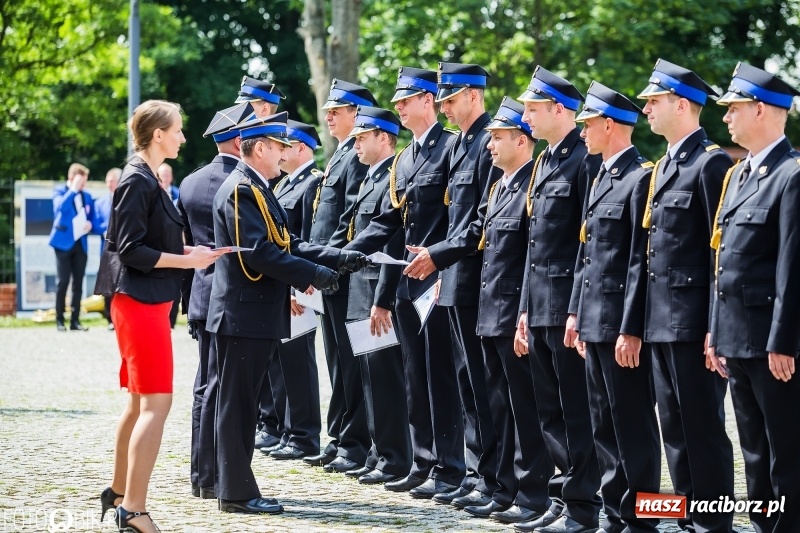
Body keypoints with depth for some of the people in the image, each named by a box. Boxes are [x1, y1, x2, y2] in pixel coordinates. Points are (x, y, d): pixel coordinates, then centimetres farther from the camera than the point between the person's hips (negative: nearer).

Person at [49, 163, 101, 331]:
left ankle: (75, 320, 6)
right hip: (64, 243, -4)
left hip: (81, 244, 4)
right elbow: (60, 207, -21)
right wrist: (73, 189, -18)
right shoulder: (60, 191, 0)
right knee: (63, 282, -6)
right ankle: (59, 320, 1)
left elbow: (94, 220, 16)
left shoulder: (87, 196, 12)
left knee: (78, 283, 3)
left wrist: (91, 225, -6)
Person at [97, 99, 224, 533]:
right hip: (141, 302, -10)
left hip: (144, 302, 10)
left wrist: (190, 250, 7)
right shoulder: (137, 181, -15)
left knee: (140, 402, 18)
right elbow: (131, 250, -18)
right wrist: (186, 261, -17)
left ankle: (119, 493, 29)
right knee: (156, 403, -11)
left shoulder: (146, 179, 14)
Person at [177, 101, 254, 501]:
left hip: (202, 297, 7)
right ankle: (211, 478, -1)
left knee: (207, 388, 14)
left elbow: (183, 243, 14)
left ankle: (201, 475, 18)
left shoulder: (190, 183, 10)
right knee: (221, 389, -4)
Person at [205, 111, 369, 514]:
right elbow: (260, 253, -23)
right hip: (244, 315, -10)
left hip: (257, 316, 10)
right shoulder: (240, 190, -14)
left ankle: (236, 487, 19)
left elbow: (287, 246, 15)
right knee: (237, 404, -4)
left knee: (242, 404, 13)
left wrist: (338, 259, 5)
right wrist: (314, 275, -19)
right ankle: (236, 492, 0)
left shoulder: (257, 190, 18)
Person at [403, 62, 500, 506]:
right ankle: (474, 472, 18)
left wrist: (440, 254, -19)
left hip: (478, 281, -10)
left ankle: (492, 479, 0)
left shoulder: (492, 141, -13)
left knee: (482, 380, -5)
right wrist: (438, 259, 13)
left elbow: (486, 219, -19)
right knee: (468, 379, 12)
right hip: (458, 280, 10)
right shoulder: (461, 144, 16)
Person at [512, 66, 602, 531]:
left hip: (569, 303, -9)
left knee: (577, 409, -2)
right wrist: (526, 310, 18)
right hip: (541, 306, 9)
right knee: (550, 409, 12)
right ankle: (565, 495, 19)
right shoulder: (545, 161, 17)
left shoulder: (586, 159, -12)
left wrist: (577, 310, -19)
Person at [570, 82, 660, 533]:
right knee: (605, 424, 13)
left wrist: (631, 330, -20)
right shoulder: (601, 179, 16)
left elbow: (641, 260, -18)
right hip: (596, 321, 10)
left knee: (633, 424, -3)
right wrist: (576, 313, 17)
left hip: (623, 323, -10)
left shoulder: (642, 178, -13)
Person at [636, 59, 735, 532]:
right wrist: (642, 321, 16)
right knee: (674, 427, 12)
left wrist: (716, 329, -18)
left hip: (693, 321, -9)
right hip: (662, 319, 9)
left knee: (704, 426, -4)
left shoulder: (712, 162, -11)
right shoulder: (665, 165, 17)